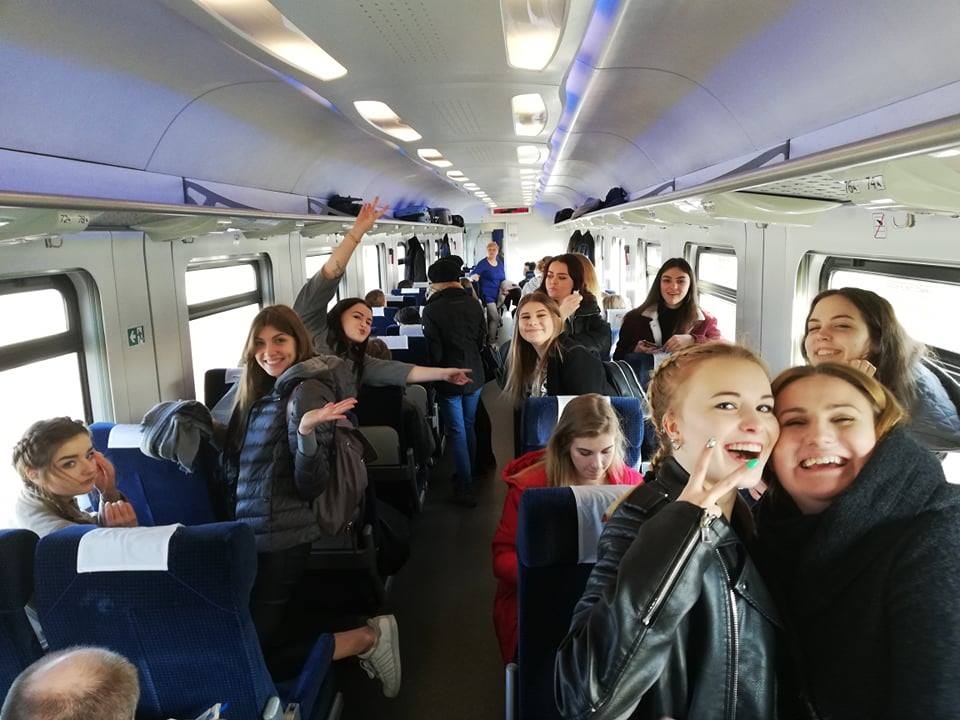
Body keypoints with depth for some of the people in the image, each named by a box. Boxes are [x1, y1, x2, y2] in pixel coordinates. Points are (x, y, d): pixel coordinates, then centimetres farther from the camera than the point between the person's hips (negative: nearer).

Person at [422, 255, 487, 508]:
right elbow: (482, 339, 4)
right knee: (469, 427, 20)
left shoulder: (432, 309, -18)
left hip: (450, 379, -5)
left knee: (456, 432, 4)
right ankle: (468, 474, 35)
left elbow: (434, 350, -15)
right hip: (474, 376, 5)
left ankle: (465, 487, 9)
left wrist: (437, 372, 3)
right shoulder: (473, 304, -5)